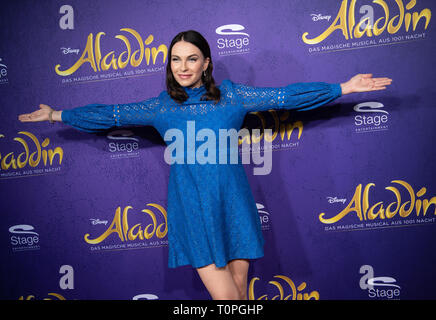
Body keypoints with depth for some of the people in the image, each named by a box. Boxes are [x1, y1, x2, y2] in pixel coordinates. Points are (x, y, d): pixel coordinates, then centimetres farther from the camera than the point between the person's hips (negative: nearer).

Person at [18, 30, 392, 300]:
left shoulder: (231, 95, 3)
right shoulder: (161, 107, 5)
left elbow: (285, 95, 3)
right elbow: (109, 114, 13)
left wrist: (343, 87, 2)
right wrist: (57, 115, 20)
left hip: (233, 205, 1)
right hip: (193, 212, -1)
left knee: (239, 287, 7)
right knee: (224, 294, -4)